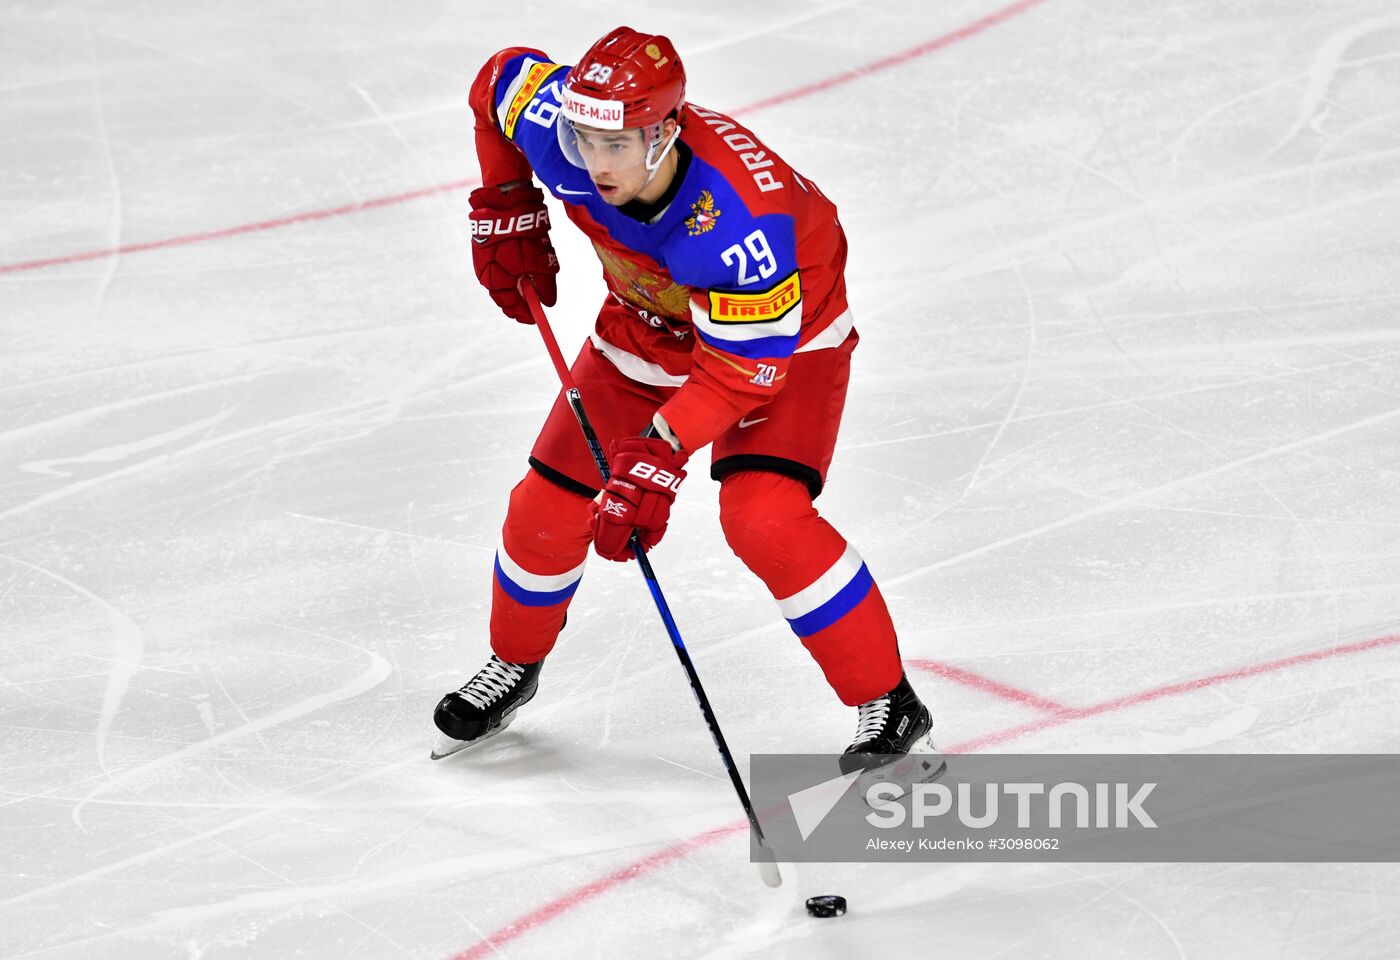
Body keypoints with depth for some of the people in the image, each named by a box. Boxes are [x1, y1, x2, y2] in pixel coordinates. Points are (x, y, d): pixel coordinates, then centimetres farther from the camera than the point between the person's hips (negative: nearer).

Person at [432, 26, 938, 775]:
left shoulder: (738, 220, -42)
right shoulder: (559, 127, -28)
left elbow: (745, 367, -34)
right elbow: (503, 78, -4)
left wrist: (658, 457, -40)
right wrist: (505, 210, 0)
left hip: (784, 341, -6)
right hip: (645, 333, 6)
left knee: (764, 517, -26)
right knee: (547, 510, 4)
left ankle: (889, 705, -13)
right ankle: (514, 666, 34)